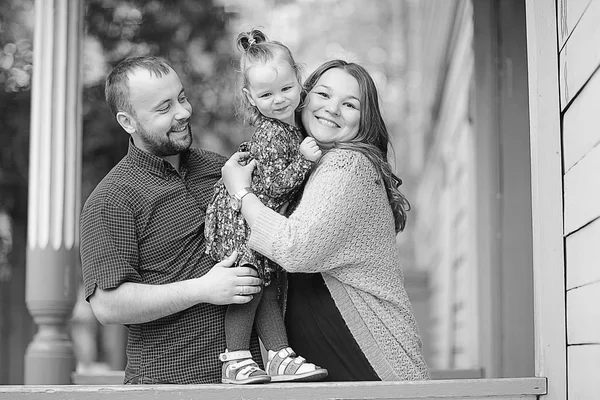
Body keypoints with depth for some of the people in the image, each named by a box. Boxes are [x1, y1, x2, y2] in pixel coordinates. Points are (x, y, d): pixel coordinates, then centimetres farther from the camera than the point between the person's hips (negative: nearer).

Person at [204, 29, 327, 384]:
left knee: (265, 286, 7)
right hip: (240, 218, -9)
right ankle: (236, 360, -4)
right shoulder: (270, 135, -22)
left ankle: (280, 355, 7)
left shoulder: (291, 124, 6)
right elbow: (273, 185, -25)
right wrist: (305, 159, -29)